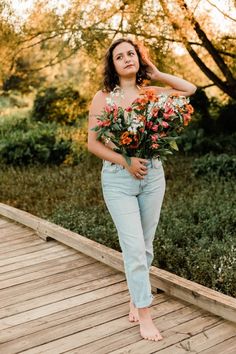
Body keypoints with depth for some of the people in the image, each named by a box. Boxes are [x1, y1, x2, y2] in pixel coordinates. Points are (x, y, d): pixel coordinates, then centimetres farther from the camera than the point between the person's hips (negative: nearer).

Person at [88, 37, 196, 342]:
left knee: (145, 245, 11)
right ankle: (145, 315, 3)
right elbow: (93, 143, -4)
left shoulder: (152, 93, 7)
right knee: (134, 247, -7)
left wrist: (156, 74, 8)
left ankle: (135, 298, 31)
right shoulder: (103, 97, -1)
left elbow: (190, 89, 14)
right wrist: (125, 160, -17)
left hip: (153, 175, 3)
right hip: (118, 178, -3)